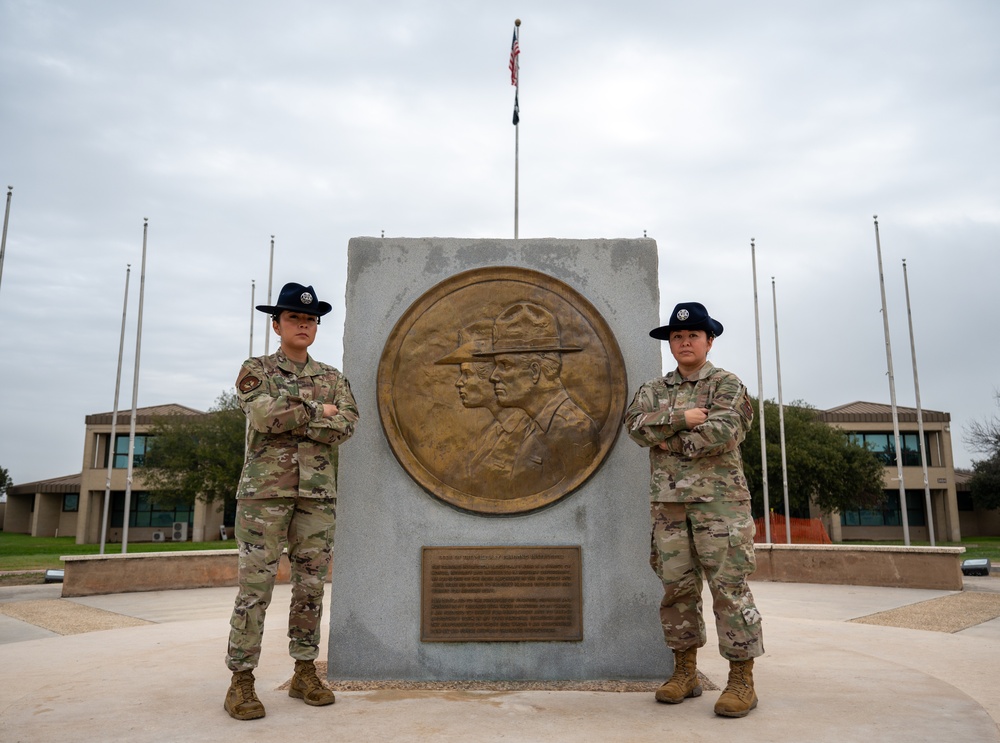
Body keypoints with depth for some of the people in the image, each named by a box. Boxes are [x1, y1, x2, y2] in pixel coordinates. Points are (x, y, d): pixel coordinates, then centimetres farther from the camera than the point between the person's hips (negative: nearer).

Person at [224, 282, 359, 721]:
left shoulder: (333, 378, 14)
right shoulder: (255, 370, 6)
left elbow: (346, 425, -3)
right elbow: (264, 414, -13)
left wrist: (291, 419, -10)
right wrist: (317, 412, -6)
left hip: (319, 492, 3)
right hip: (266, 488, -3)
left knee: (311, 583, 6)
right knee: (255, 585, -3)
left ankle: (305, 673, 16)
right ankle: (241, 680, 5)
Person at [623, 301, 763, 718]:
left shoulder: (727, 385, 5)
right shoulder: (655, 389, 16)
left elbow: (724, 431, -13)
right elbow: (636, 424, -3)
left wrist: (667, 437, -7)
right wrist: (683, 418, -14)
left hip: (719, 499, -4)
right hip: (668, 503, 4)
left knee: (729, 586, -5)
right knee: (676, 587, 7)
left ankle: (742, 679, 4)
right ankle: (685, 672, 18)